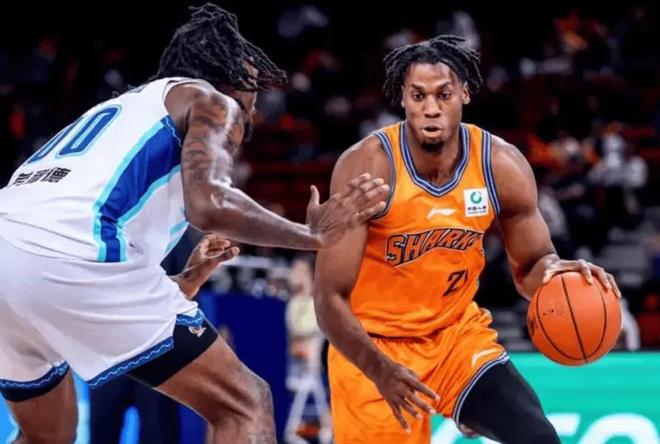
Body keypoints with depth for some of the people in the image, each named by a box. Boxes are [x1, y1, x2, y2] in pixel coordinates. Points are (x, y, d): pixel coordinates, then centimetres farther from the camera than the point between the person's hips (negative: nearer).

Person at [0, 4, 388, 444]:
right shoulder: (211, 100, 14)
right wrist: (312, 234, 7)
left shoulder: (121, 106, 36)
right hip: (71, 257, -8)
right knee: (245, 403, 1)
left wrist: (187, 279, 50)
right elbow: (208, 205, -6)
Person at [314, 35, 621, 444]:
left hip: (458, 332, 3)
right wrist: (379, 370, -35)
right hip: (372, 346, -3)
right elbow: (330, 297, -20)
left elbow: (529, 267, 3)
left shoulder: (501, 165, -11)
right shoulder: (367, 167, -21)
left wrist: (554, 271, -22)